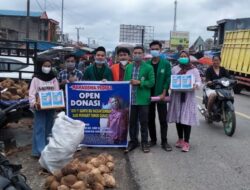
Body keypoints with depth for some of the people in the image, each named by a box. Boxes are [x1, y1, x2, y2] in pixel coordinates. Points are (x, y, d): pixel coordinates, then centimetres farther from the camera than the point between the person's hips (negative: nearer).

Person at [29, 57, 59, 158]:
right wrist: (34, 103, -25)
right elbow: (31, 93, -8)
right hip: (39, 107, -4)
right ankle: (40, 150, -2)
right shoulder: (36, 79, -2)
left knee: (49, 128, 10)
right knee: (39, 128, -4)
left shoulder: (54, 79, 8)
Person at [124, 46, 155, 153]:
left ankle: (144, 142, 16)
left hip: (143, 100, -3)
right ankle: (133, 141, 23)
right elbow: (125, 82, 13)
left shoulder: (148, 67, -1)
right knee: (132, 122, 10)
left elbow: (152, 82, -5)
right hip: (130, 99, 3)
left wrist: (139, 82, -15)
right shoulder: (128, 67, 11)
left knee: (143, 122, 5)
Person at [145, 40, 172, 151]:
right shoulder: (146, 64, 5)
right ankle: (153, 139, 20)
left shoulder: (166, 64, 0)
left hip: (161, 95, -2)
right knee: (150, 119, 8)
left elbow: (168, 79, -5)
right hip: (149, 95, 2)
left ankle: (164, 141, 6)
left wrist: (163, 94, -13)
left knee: (163, 119, 0)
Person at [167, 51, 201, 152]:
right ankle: (180, 139, 23)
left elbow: (199, 81, 5)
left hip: (188, 97, -2)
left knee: (187, 119, -7)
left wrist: (195, 85, -17)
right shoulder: (174, 69, 11)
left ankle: (186, 142, -1)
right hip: (176, 96, 2)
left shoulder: (194, 70, 7)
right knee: (178, 118, 7)